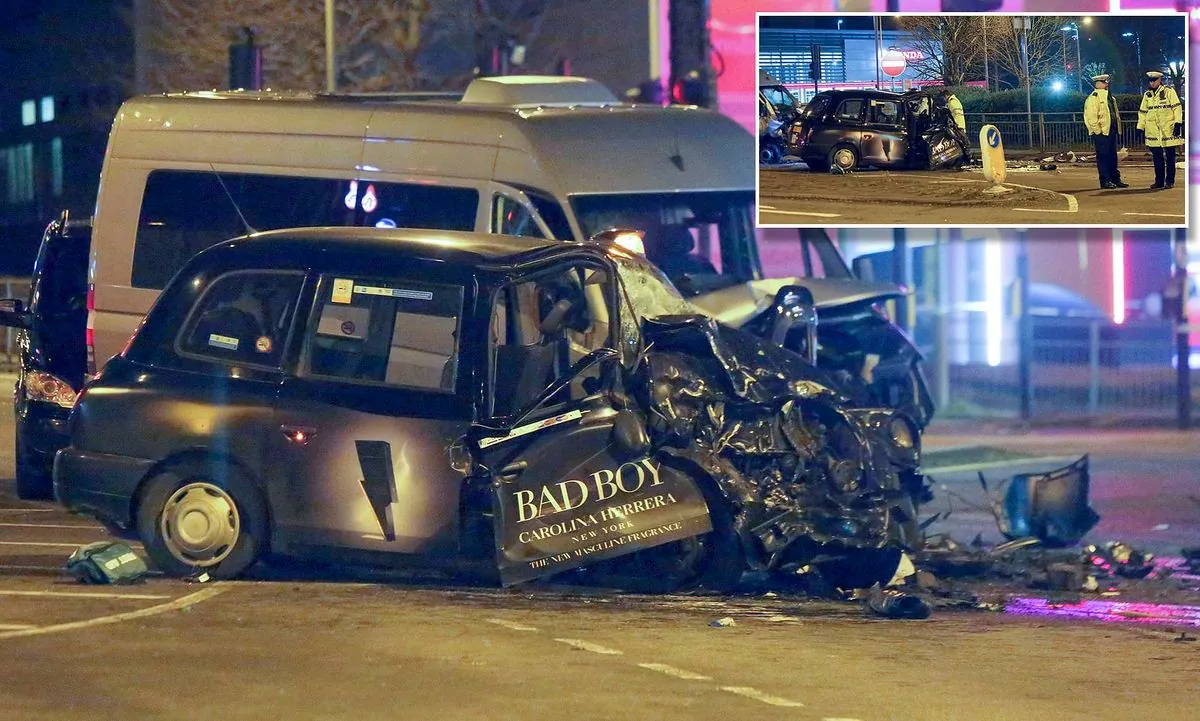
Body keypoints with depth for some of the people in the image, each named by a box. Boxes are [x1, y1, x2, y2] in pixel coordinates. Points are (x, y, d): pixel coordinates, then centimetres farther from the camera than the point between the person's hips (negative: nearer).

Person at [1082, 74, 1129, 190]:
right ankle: (1105, 181, -3)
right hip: (1101, 133, -8)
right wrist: (1098, 131, -17)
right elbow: (1091, 116, -15)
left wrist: (1117, 129, 17)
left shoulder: (1110, 98, 18)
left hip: (1111, 131, 8)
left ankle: (1115, 179, 16)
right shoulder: (1093, 98, -10)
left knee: (1113, 157, 11)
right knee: (1103, 157, -5)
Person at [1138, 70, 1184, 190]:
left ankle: (1170, 181, 5)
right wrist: (1140, 127, 12)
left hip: (1168, 130, -4)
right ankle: (1159, 181, 9)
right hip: (1154, 132, 4)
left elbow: (1177, 108, -5)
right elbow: (1142, 112, 18)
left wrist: (1178, 123, -13)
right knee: (1157, 158, 4)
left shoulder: (1169, 91, -1)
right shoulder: (1147, 95, 13)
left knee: (1170, 157, 0)